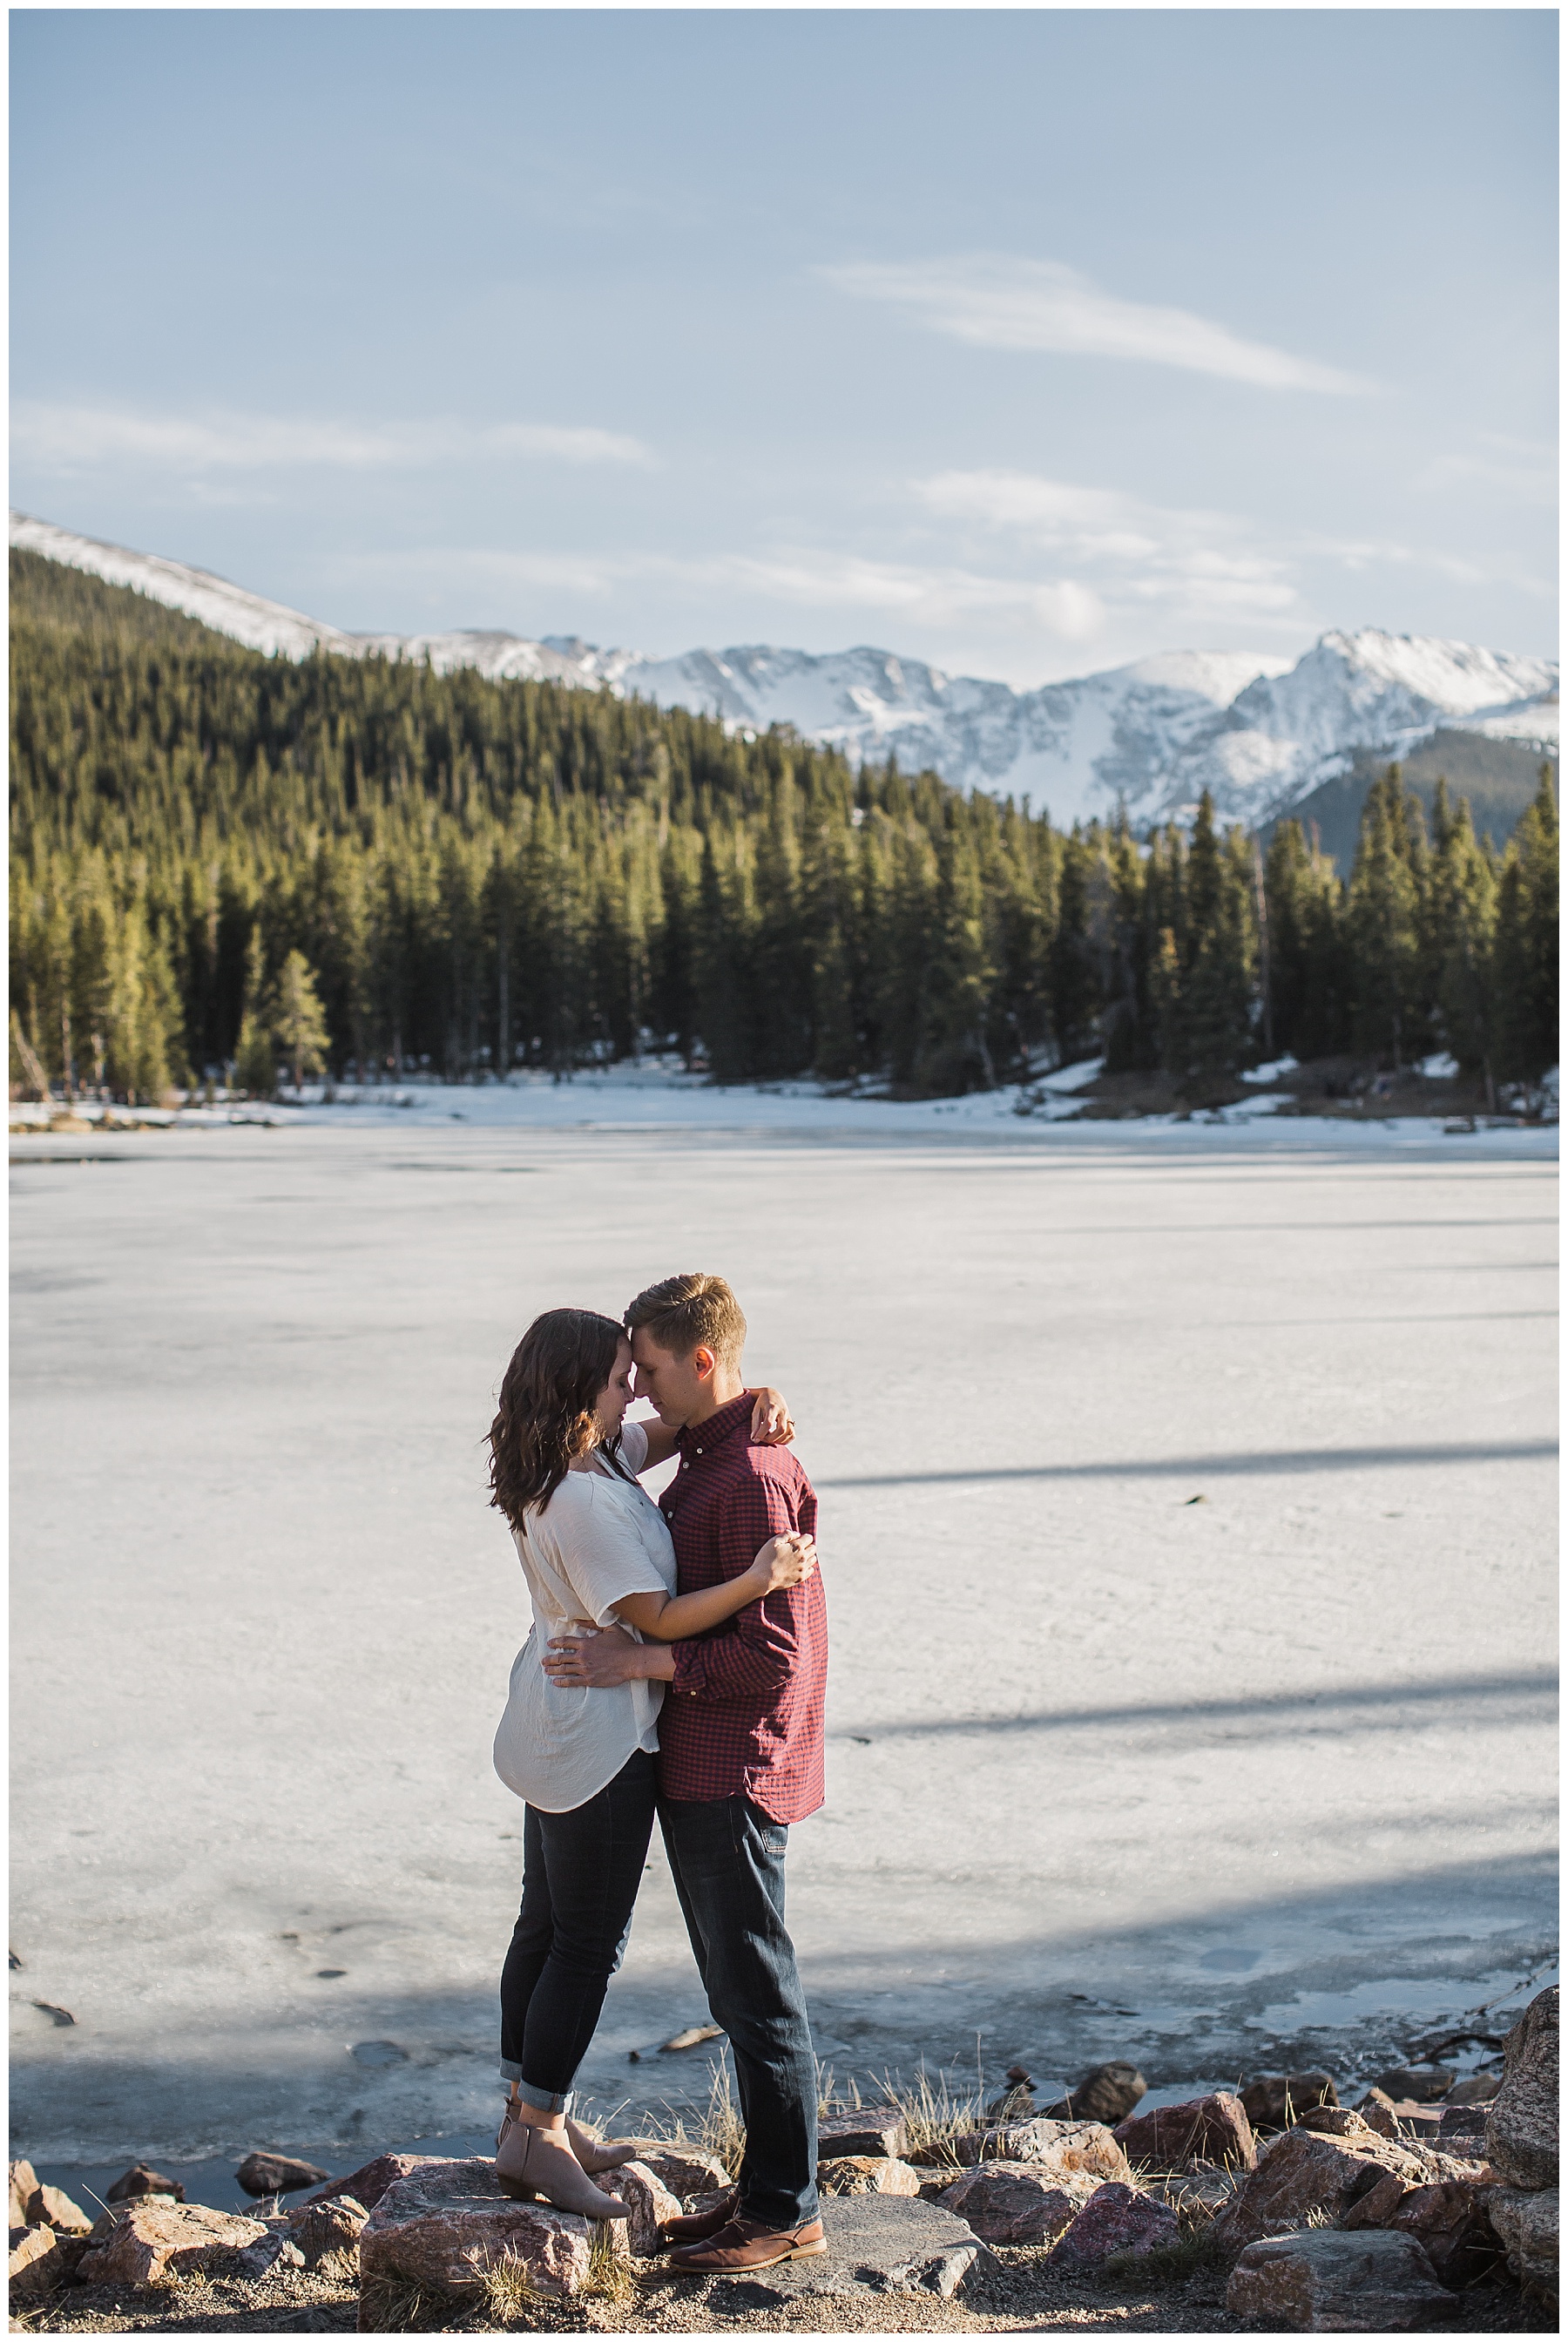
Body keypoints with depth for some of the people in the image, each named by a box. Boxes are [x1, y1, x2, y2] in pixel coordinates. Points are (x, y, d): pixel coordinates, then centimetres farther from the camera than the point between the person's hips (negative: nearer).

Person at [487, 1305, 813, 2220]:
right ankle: (539, 2136, 13)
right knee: (589, 1941, 2)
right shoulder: (585, 1502, -27)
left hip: (553, 1727, 10)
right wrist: (758, 1579, -27)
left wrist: (755, 1406, -2)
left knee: (547, 1924, 20)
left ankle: (532, 2110, 33)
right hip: (597, 1742, -10)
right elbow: (656, 1618, -24)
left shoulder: (591, 1456, 3)